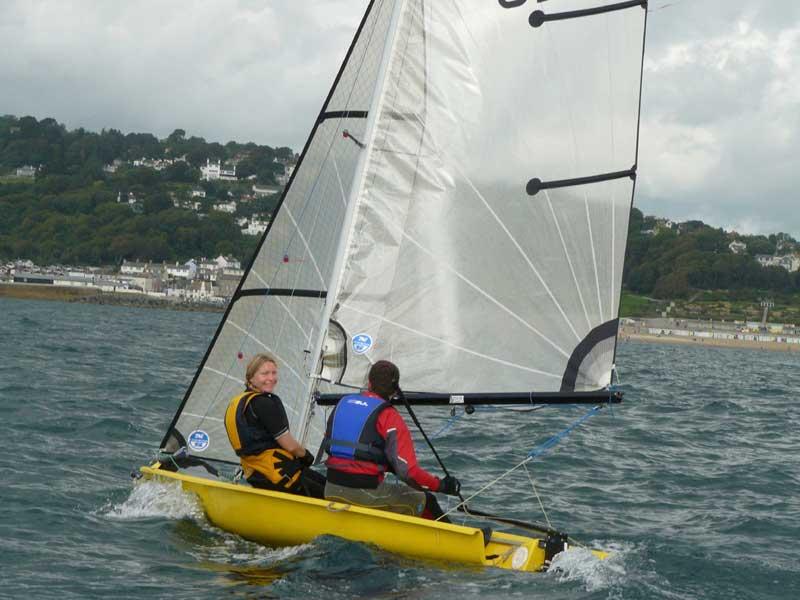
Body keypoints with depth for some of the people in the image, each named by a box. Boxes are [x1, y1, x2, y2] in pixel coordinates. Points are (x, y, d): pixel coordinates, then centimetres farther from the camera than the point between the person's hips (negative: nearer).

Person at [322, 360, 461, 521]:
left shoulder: (342, 404, 8)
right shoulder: (389, 416, -10)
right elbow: (408, 470, -17)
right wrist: (442, 485, -3)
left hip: (331, 491, 6)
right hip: (366, 493, -6)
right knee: (424, 500, 10)